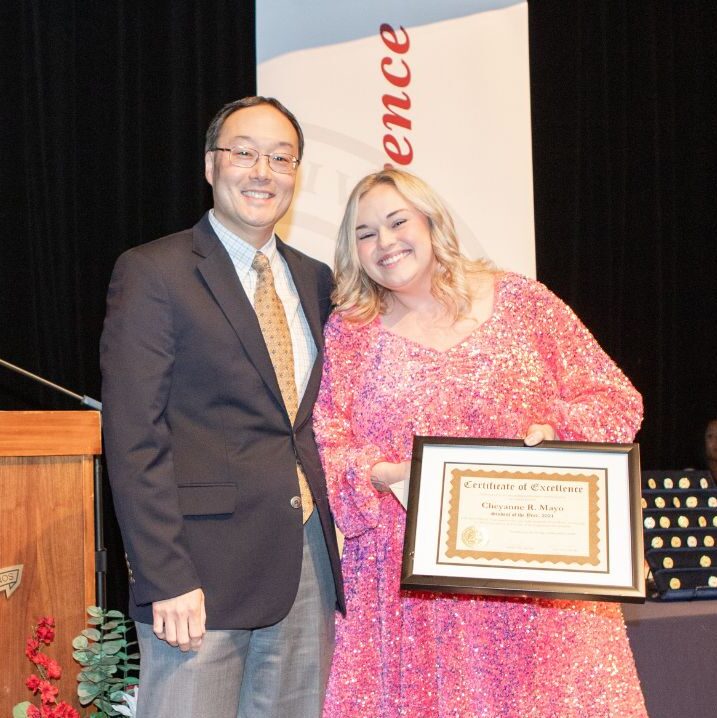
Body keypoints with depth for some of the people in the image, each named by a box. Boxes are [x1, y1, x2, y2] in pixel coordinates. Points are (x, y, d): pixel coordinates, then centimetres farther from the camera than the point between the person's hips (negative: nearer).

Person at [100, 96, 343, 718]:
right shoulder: (152, 273, -5)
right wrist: (165, 578, -16)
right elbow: (133, 440, -11)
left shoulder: (316, 281, 14)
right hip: (203, 571, -6)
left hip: (309, 559, 6)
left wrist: (336, 521, 6)